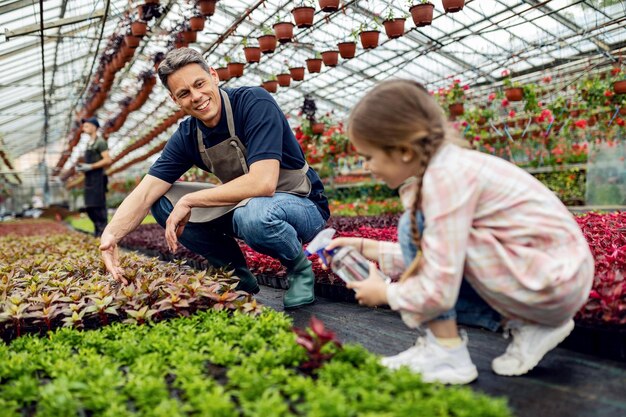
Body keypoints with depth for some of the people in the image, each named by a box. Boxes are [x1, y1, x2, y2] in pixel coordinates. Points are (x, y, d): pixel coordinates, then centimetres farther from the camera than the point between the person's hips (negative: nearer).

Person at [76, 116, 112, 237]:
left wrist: (90, 166, -18)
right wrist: (81, 166, 8)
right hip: (89, 178, 9)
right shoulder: (90, 143, 20)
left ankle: (103, 233, -5)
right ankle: (97, 232, 17)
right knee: (89, 207, 9)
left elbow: (108, 160, -17)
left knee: (98, 206, -9)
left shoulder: (100, 142, -7)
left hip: (97, 177, -9)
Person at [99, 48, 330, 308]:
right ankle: (238, 279, 6)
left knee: (253, 214, -40)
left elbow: (263, 183, -34)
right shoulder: (187, 136, -4)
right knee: (164, 202, -4)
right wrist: (111, 234, -26)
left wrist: (189, 201, -26)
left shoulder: (255, 103, -22)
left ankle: (300, 267, -5)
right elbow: (145, 193, -7)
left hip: (302, 204, -6)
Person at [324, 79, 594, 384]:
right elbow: (431, 254, 13)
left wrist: (384, 293, -8)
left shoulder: (446, 177, -24)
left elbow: (439, 291, -27)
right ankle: (530, 325, 13)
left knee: (416, 227, -15)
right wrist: (365, 247, 11)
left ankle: (445, 355, -5)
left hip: (556, 283, -9)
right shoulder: (446, 165, 4)